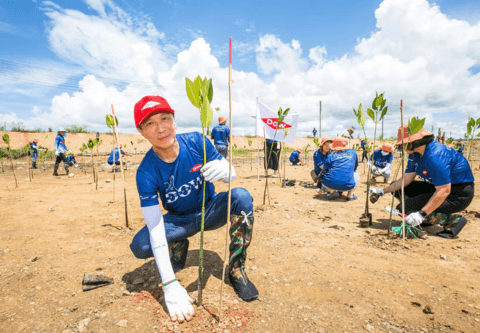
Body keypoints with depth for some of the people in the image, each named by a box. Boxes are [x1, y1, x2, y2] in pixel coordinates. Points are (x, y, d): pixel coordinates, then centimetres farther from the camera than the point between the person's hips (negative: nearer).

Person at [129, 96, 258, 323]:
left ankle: (236, 269, -12)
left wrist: (224, 170, -41)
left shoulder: (196, 142, -20)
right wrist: (170, 285, -33)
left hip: (210, 211, 1)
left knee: (241, 196, -29)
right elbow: (155, 229, -27)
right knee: (140, 246, -25)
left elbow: (231, 176, -13)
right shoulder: (146, 172, -23)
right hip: (179, 221, 0)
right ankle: (178, 246, 9)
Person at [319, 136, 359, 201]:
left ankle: (331, 191, 6)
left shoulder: (331, 156, 11)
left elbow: (324, 171, 10)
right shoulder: (353, 152, 17)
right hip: (347, 186, 0)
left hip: (331, 184, 0)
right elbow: (355, 167, 31)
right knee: (356, 174, 32)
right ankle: (350, 195, 17)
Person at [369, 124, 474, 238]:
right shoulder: (415, 153, 1)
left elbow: (444, 191, -30)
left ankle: (453, 220, -9)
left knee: (405, 208, -20)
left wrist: (422, 214, -32)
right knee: (398, 189, 5)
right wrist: (383, 191, 0)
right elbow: (407, 178, 5)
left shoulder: (434, 156, -28)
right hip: (440, 187, 9)